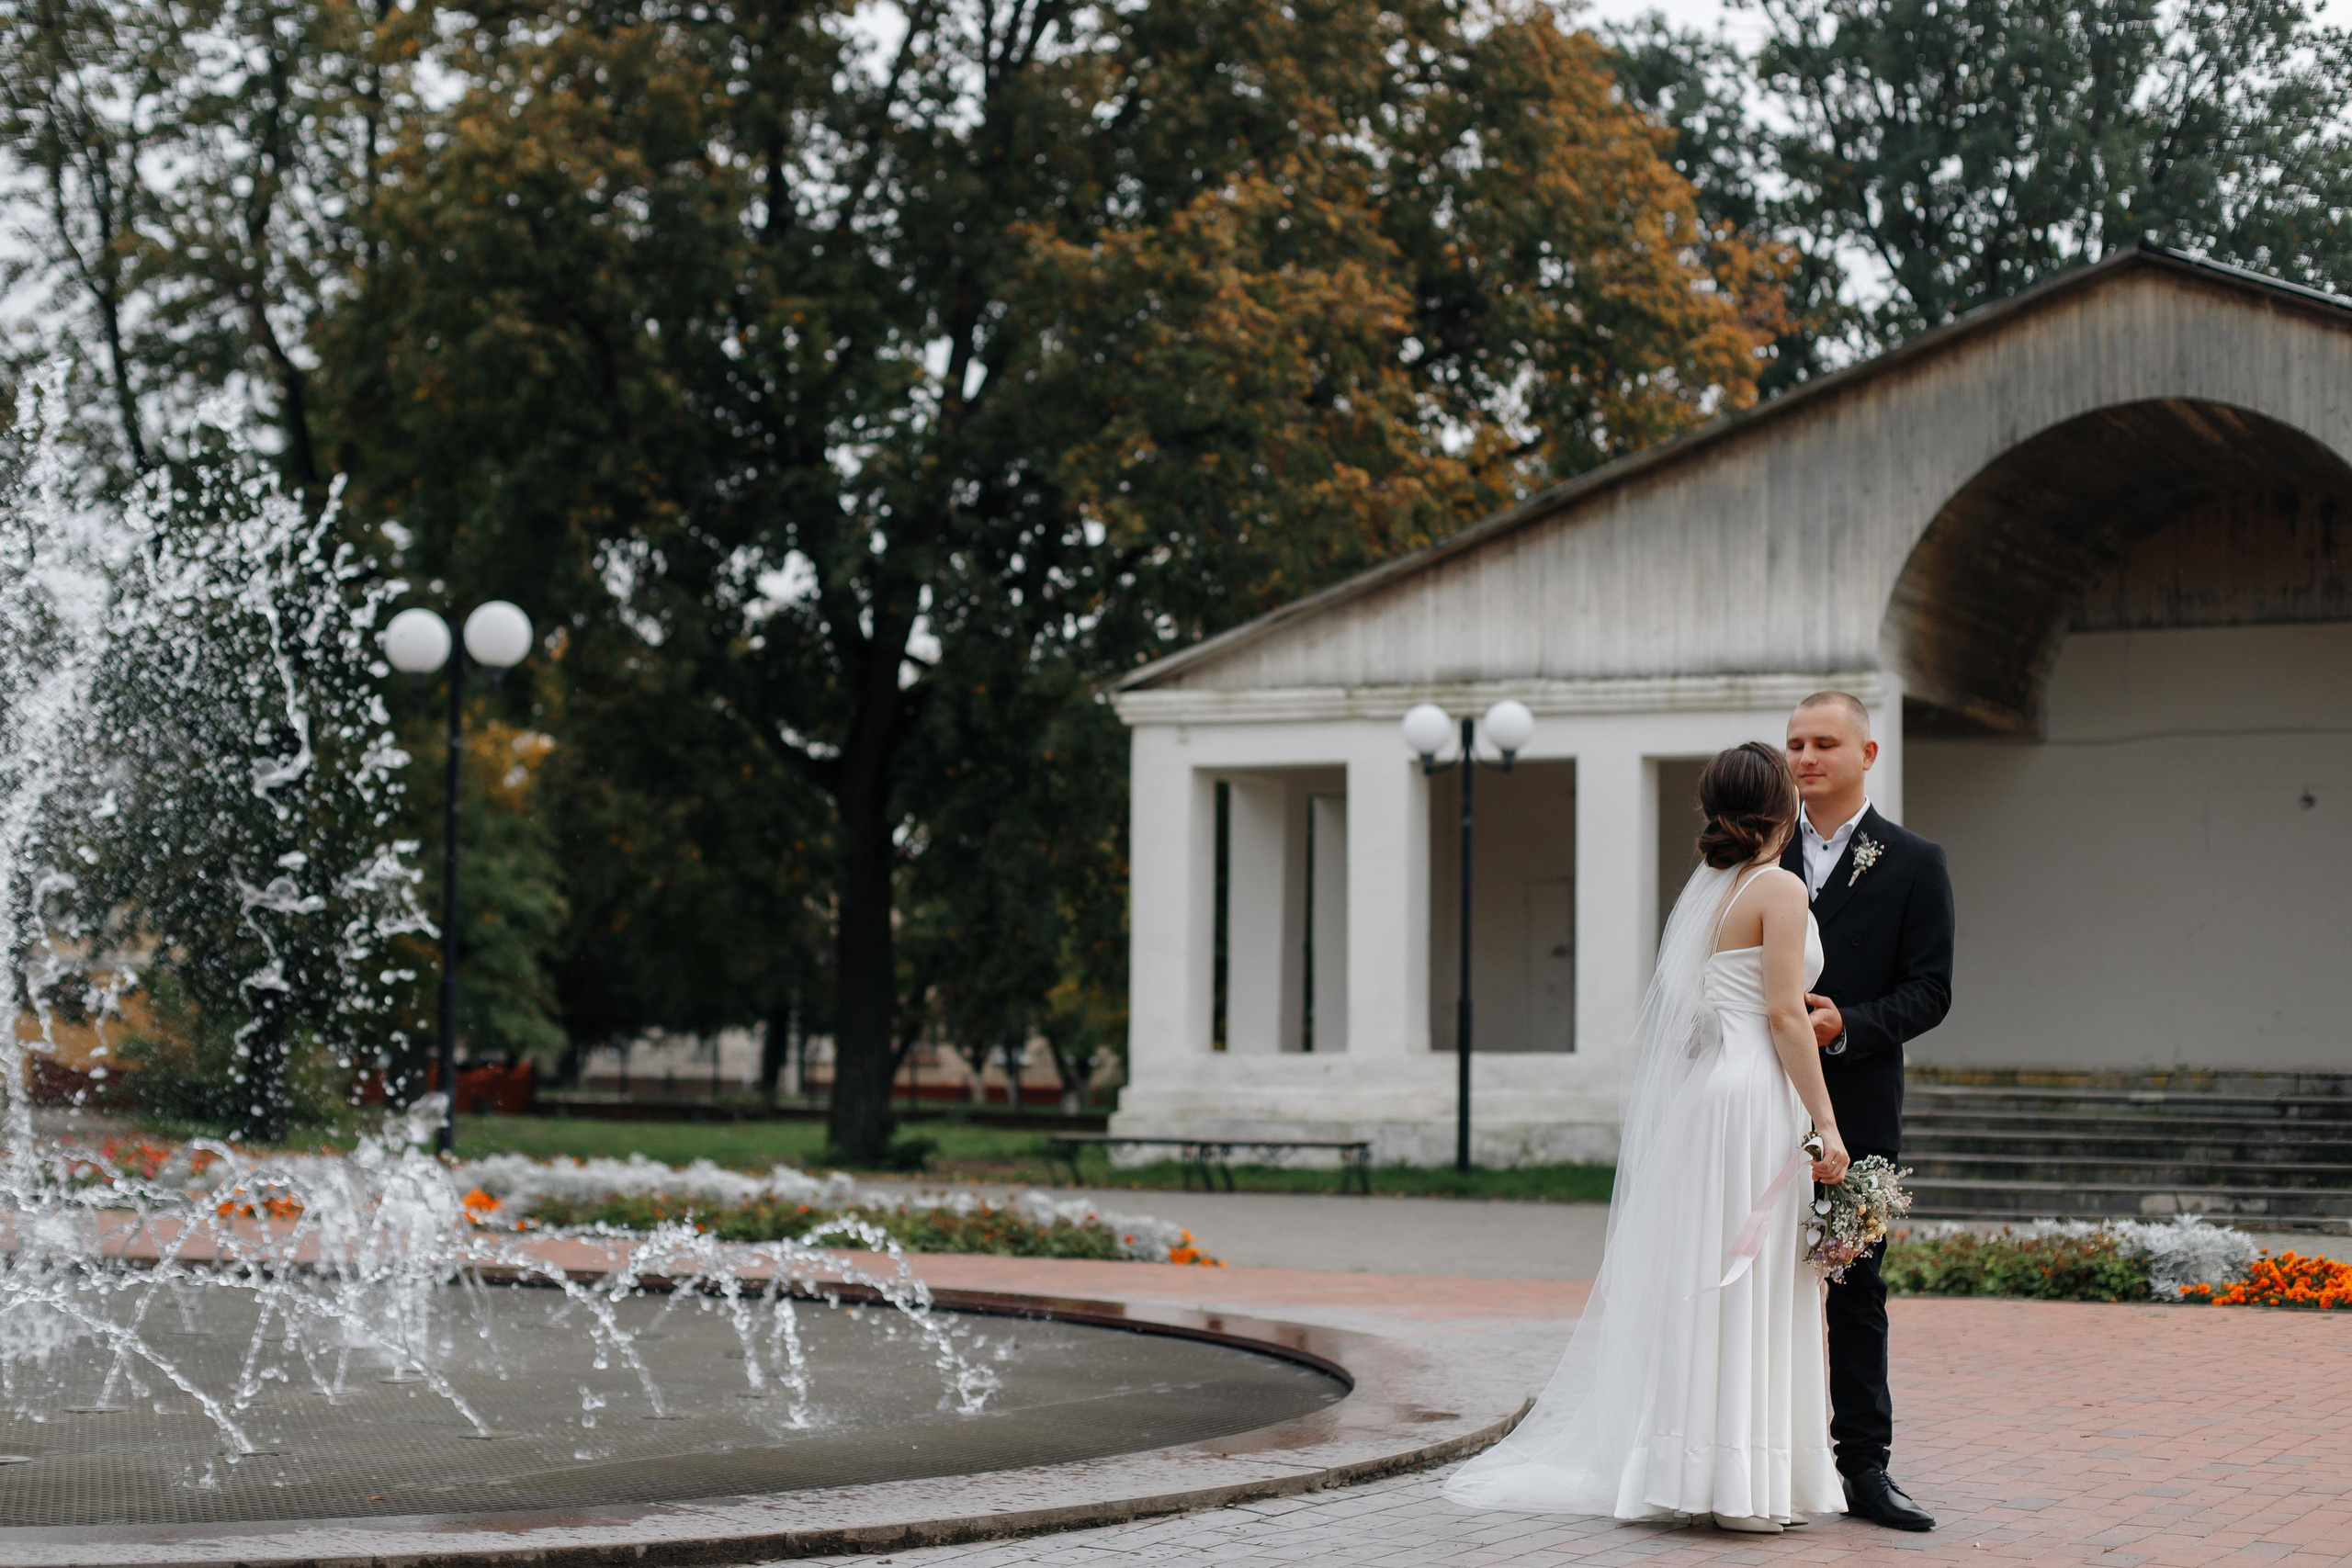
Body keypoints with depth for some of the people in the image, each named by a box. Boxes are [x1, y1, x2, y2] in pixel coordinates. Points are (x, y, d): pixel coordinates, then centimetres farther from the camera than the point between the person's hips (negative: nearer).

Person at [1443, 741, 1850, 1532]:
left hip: (1700, 1097, 8)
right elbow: (1784, 1016, -14)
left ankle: (1688, 1470, 12)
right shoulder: (1781, 889, -8)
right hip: (1755, 1100, -8)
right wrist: (1826, 1123, -13)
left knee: (1701, 1287, 10)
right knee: (1748, 1289, -6)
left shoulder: (1706, 888, 15)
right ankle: (1741, 1486, -4)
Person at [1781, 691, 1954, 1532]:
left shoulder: (1913, 864, 3)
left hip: (1856, 1108, -2)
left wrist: (1847, 1024, -18)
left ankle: (1863, 1467, 8)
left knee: (1855, 1287, 2)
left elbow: (1929, 991, -3)